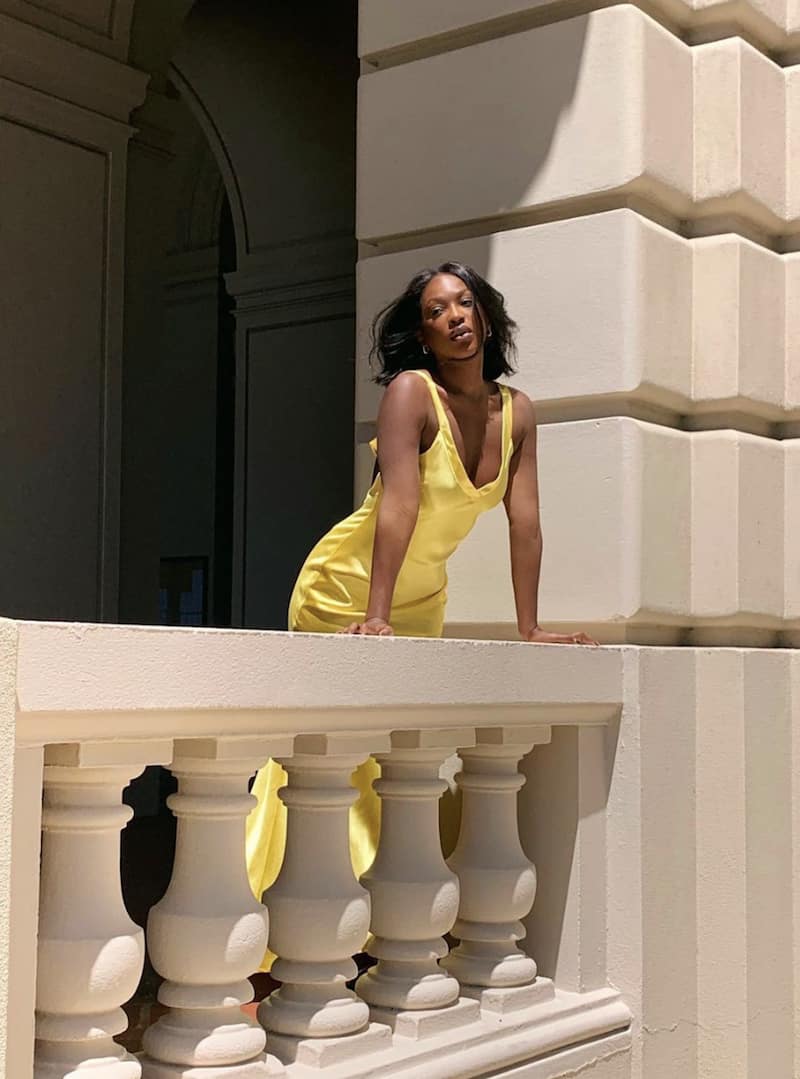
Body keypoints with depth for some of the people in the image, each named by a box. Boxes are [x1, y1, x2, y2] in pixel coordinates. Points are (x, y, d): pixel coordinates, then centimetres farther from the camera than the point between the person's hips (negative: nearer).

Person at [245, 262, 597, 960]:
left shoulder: (516, 412, -4)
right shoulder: (412, 391, -21)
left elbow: (525, 520, -6)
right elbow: (398, 503, -31)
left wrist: (530, 630, -8)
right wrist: (376, 618, -37)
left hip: (423, 598, 6)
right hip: (346, 587, -5)